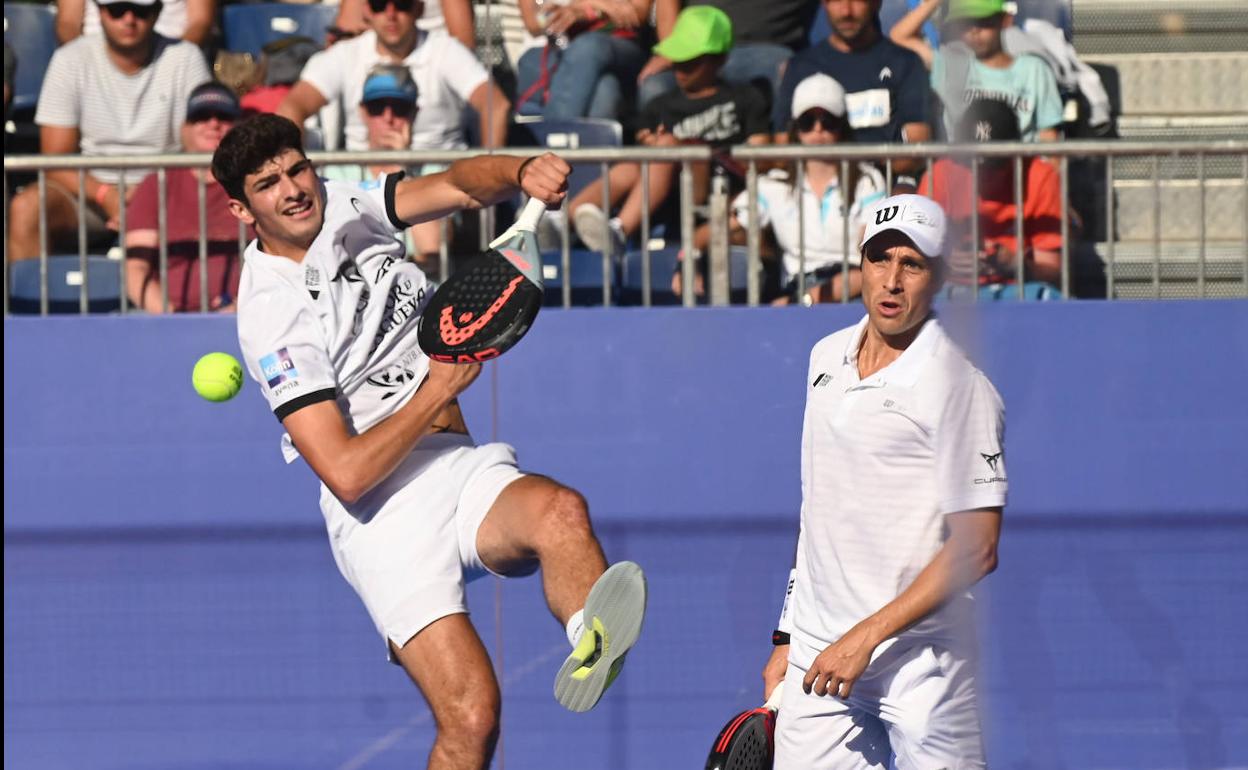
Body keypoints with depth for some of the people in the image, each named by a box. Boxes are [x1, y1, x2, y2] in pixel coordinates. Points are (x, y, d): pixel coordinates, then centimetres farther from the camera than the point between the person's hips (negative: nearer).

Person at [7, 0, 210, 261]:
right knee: (25, 208, -31)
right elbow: (55, 160, -4)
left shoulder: (184, 59, -1)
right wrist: (106, 196, -22)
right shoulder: (71, 60, -1)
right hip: (88, 189, 1)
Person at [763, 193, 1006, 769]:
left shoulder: (958, 386, -9)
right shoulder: (826, 358, 13)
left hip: (922, 658, -6)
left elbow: (976, 550, -13)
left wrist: (866, 637, -16)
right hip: (818, 656, 6)